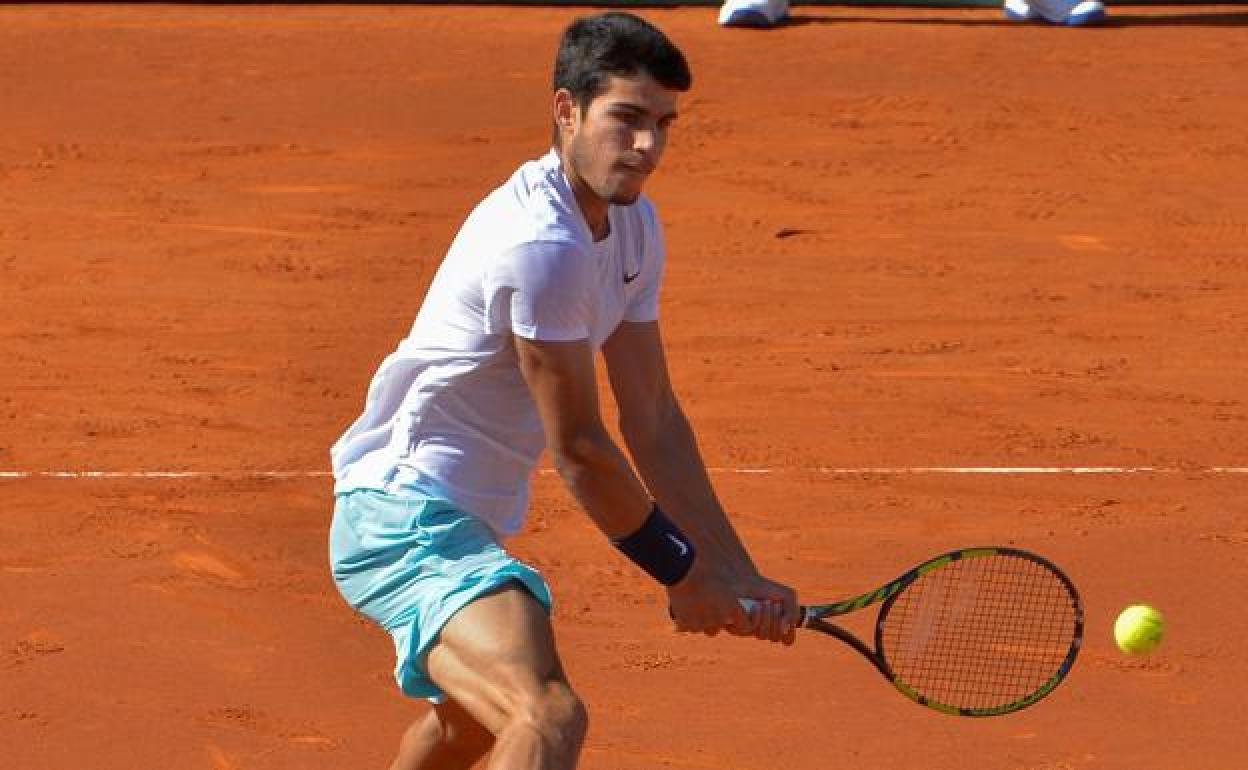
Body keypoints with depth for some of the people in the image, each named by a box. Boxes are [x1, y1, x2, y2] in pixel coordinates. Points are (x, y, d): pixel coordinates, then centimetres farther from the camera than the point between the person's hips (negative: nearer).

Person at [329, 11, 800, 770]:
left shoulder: (633, 225, 7)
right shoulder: (541, 243, -24)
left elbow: (654, 420, 8)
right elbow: (578, 449, -18)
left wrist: (739, 579, 3)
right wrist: (683, 573, -6)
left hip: (466, 520, 11)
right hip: (406, 510, -11)